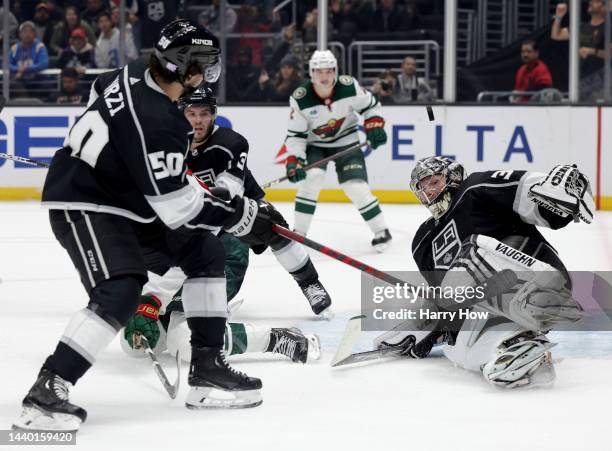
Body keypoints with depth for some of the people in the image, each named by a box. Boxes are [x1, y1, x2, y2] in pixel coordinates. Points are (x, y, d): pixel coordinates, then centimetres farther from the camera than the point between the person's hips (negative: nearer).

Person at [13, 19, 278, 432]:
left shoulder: (139, 77, -1)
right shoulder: (152, 118, -29)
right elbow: (175, 205, -26)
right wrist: (243, 216, -16)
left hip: (128, 200, 10)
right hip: (84, 205, -10)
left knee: (207, 253, 9)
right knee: (121, 292, -29)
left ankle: (207, 368, 11)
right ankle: (46, 392, -26)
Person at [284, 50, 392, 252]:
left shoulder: (349, 87, -21)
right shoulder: (300, 99, -23)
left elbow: (370, 105, -3)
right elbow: (295, 134, -17)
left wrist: (374, 126, -16)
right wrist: (293, 161, -27)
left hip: (346, 142, 0)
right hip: (315, 144, 0)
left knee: (357, 187, -11)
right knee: (312, 178, -23)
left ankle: (381, 231, 6)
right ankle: (298, 233, -10)